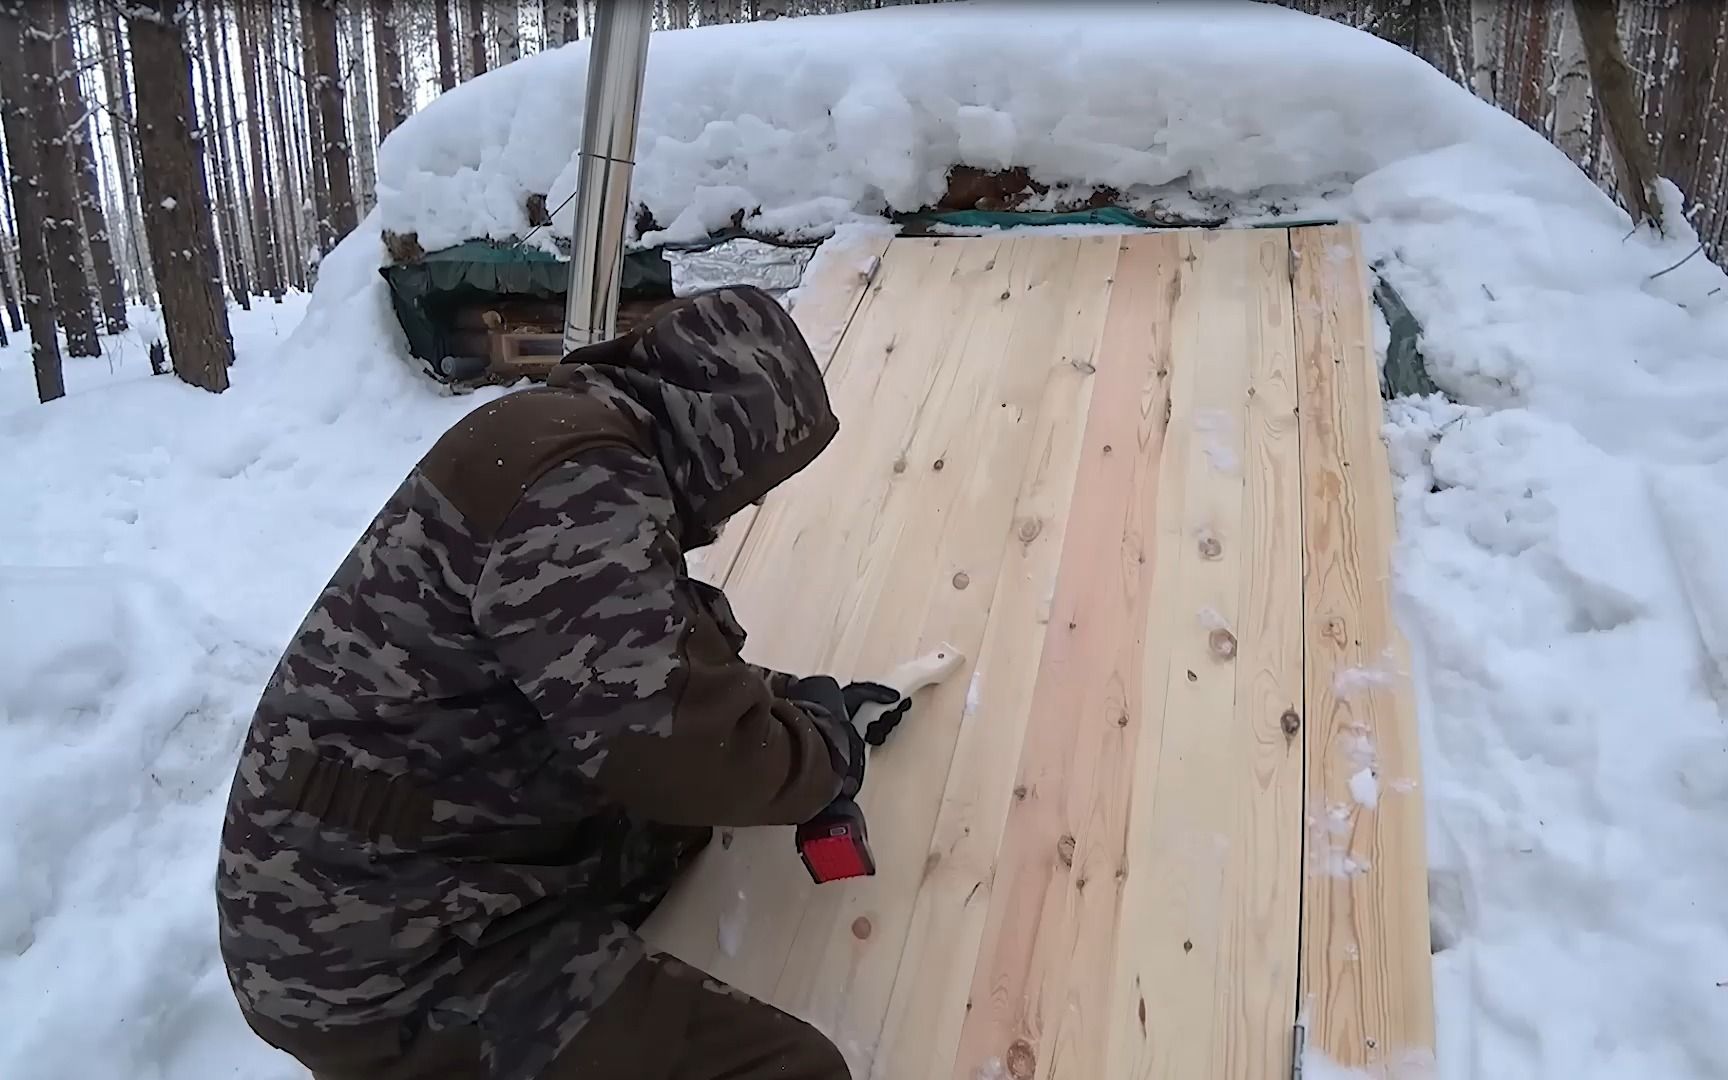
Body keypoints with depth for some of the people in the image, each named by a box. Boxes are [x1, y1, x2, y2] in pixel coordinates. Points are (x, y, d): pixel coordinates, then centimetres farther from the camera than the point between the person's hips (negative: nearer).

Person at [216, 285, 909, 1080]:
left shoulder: (579, 443, 11)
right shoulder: (581, 480, -22)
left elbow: (658, 671, 20)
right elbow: (679, 746, -27)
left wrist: (802, 702, 12)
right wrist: (829, 750, -9)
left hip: (414, 870, 10)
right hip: (384, 945, -10)